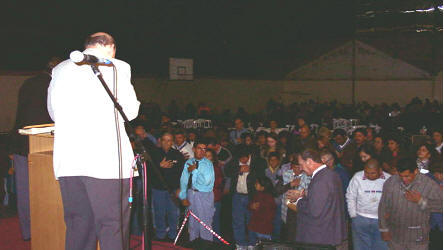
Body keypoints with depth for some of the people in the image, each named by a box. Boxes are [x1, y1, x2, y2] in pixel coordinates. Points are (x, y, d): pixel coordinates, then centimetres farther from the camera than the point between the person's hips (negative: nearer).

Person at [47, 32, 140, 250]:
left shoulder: (60, 69, 14)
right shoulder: (117, 67, 0)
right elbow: (130, 111, 4)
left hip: (67, 161, 5)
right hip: (105, 160, -5)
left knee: (77, 225, 12)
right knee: (113, 225, 0)